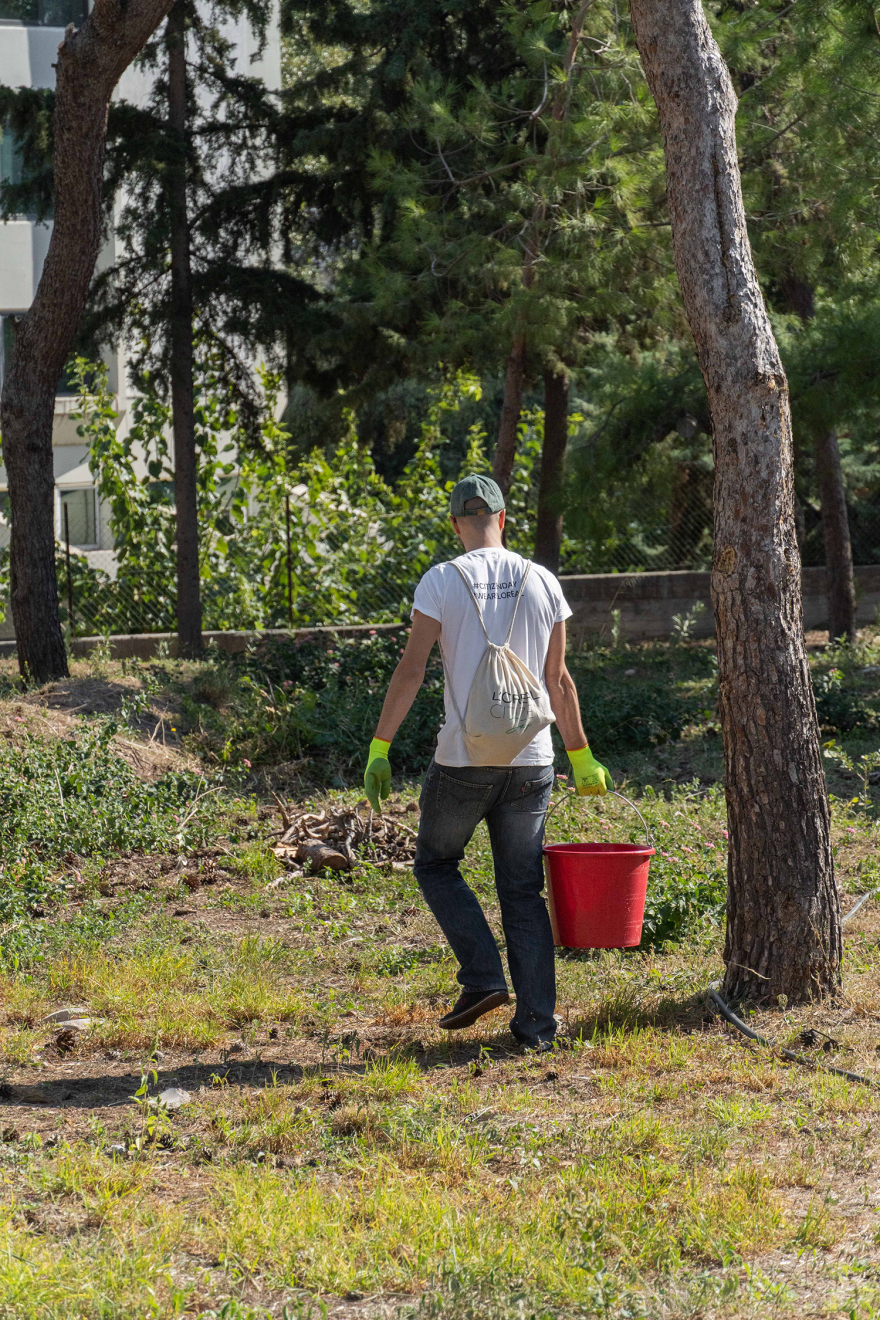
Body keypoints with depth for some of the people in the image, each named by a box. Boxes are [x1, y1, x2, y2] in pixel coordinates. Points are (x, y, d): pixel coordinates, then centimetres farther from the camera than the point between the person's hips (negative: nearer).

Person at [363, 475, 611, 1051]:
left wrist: (379, 750, -5)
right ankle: (537, 1022, 7)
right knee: (523, 889, 10)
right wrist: (581, 756, 19)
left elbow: (411, 670, -9)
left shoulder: (441, 582, -4)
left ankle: (484, 977, 3)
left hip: (464, 759, -3)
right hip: (531, 761, 3)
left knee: (436, 863, 18)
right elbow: (559, 681, 10)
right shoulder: (542, 583, 6)